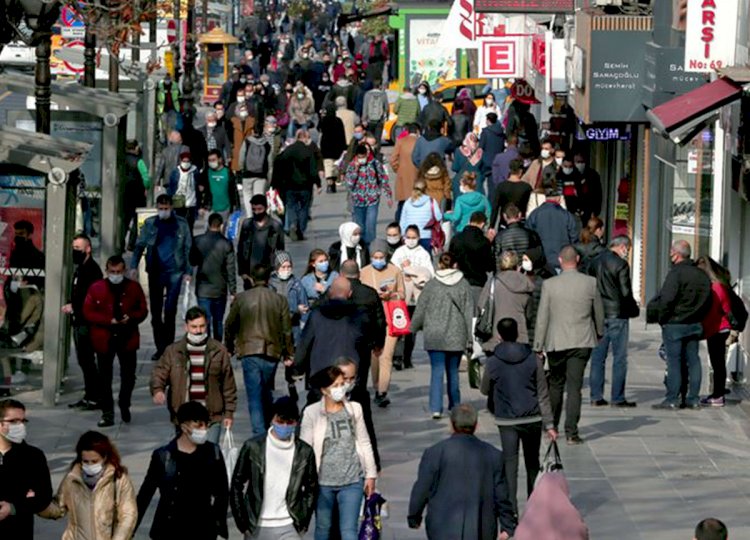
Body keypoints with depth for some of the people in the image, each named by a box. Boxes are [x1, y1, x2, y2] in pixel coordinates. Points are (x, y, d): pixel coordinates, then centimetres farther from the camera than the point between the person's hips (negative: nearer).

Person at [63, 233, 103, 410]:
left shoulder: (92, 269, -13)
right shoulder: (80, 268, 17)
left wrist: (73, 307, -14)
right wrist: (71, 306, 4)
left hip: (87, 322, -10)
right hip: (79, 321, 10)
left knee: (87, 360, -8)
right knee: (83, 360, 12)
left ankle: (94, 397, -4)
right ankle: (88, 396, 17)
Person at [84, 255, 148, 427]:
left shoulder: (134, 288, 2)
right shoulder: (96, 289, -2)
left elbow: (143, 311, 7)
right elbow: (88, 312, -4)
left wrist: (131, 317, -15)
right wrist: (109, 321, -16)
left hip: (128, 339, 1)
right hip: (104, 339, -1)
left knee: (128, 375, 7)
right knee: (104, 378, 3)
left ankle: (124, 405, 32)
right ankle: (107, 413, 10)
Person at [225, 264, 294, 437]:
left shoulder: (241, 298, -1)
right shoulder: (279, 300, 2)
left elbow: (230, 325, 8)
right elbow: (286, 330, 5)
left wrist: (229, 347, 24)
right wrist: (288, 354, 15)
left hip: (249, 352, -2)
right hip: (272, 352, 2)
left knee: (255, 396, -2)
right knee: (266, 392, 20)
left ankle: (260, 434, -9)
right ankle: (268, 426, 25)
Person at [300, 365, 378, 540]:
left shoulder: (354, 409, -1)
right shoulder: (312, 413, -8)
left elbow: (364, 443, 7)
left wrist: (371, 474, 9)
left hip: (352, 481, 0)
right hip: (323, 481, 0)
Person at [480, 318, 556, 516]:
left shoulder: (493, 362, -7)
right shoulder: (533, 359, -2)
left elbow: (484, 390, 9)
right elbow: (543, 395, -1)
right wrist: (549, 424, 0)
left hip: (507, 421, -2)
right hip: (532, 419, 2)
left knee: (510, 464, -3)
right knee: (532, 463, 17)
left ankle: (511, 512, -14)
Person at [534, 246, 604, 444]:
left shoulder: (549, 285, -7)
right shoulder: (590, 283, -5)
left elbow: (542, 318, -3)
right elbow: (598, 313, 8)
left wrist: (538, 346, 4)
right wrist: (599, 333, 27)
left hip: (556, 342, 0)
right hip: (581, 342, 0)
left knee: (555, 384, 17)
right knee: (574, 386, -1)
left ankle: (551, 427, 27)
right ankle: (571, 431, -8)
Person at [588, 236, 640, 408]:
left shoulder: (595, 263, 10)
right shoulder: (621, 264, -11)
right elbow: (625, 292, -14)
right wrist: (634, 309, 1)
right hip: (617, 315, -6)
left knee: (597, 356, 9)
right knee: (619, 358, -1)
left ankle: (596, 396, 8)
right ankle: (618, 398, -2)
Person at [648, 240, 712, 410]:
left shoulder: (676, 273, -16)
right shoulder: (702, 275, 9)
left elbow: (667, 299, -22)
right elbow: (708, 301, 15)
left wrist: (661, 318, -8)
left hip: (674, 324, -7)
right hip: (695, 325, 7)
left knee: (674, 362, -4)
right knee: (693, 361, 10)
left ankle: (671, 400, -4)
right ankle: (693, 399, 12)